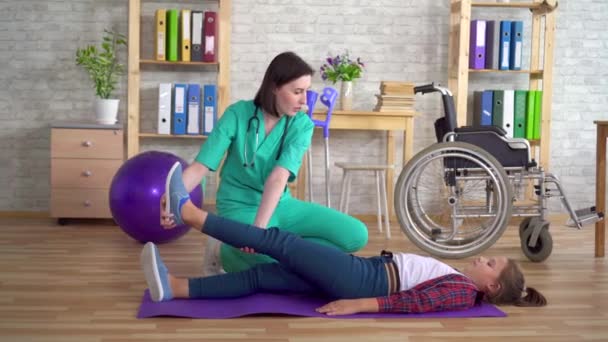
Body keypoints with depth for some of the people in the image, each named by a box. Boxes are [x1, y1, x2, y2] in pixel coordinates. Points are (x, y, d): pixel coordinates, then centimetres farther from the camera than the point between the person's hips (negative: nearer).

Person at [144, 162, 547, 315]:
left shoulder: (464, 293, -5)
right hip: (369, 269, 8)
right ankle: (173, 288, -9)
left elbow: (414, 302, -18)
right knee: (260, 275, -3)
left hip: (363, 281, -8)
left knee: (279, 241, -14)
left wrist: (359, 305, -26)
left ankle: (189, 213, -11)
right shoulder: (455, 279, 23)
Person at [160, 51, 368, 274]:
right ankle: (226, 255, -3)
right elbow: (201, 165, -19)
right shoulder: (237, 114, -13)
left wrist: (259, 226, -39)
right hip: (240, 207, -4)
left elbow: (279, 177, -24)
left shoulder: (302, 125, -9)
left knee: (356, 234, -8)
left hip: (280, 205, 4)